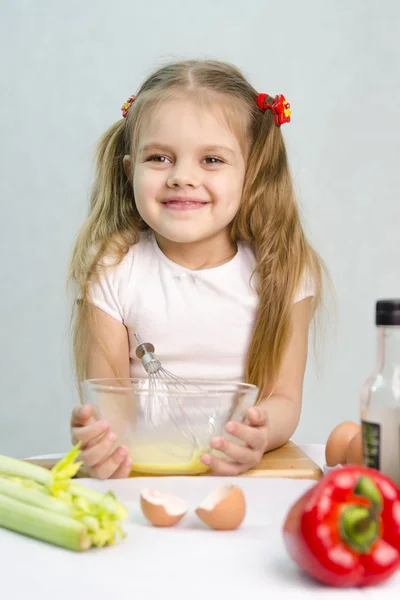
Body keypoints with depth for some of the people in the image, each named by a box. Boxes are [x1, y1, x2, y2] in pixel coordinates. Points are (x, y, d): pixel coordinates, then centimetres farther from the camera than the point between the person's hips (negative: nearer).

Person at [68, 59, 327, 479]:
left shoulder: (282, 271, -5)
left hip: (245, 476, 1)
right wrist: (94, 438, -31)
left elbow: (284, 398, -5)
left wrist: (261, 433, -28)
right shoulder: (111, 271, -5)